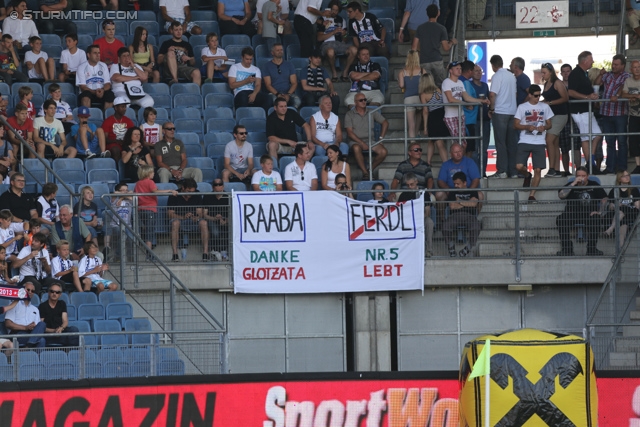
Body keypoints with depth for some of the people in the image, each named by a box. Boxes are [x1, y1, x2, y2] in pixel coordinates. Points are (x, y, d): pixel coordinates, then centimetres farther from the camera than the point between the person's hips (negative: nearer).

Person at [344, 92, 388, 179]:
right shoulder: (349, 115, 5)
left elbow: (385, 123, 19)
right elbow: (349, 132, -4)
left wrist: (381, 137, 6)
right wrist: (361, 143, -15)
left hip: (370, 140, 3)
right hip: (356, 141, -3)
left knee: (383, 151, -26)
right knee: (356, 148, -40)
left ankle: (370, 170, -8)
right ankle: (365, 172, -33)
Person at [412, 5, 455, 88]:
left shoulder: (420, 28, 5)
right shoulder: (441, 29, -3)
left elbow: (414, 47, 3)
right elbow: (446, 48, -2)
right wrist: (452, 42, 18)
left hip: (424, 62, 2)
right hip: (437, 61, -2)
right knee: (441, 86, 6)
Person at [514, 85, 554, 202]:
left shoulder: (545, 107, 10)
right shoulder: (522, 107, 5)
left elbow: (549, 124, 14)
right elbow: (516, 124, 3)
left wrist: (544, 127, -9)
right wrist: (528, 127, -14)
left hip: (539, 142, 1)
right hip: (525, 141, -1)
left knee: (538, 169, -6)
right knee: (519, 166, -16)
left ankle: (532, 195, 1)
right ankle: (527, 176, 19)